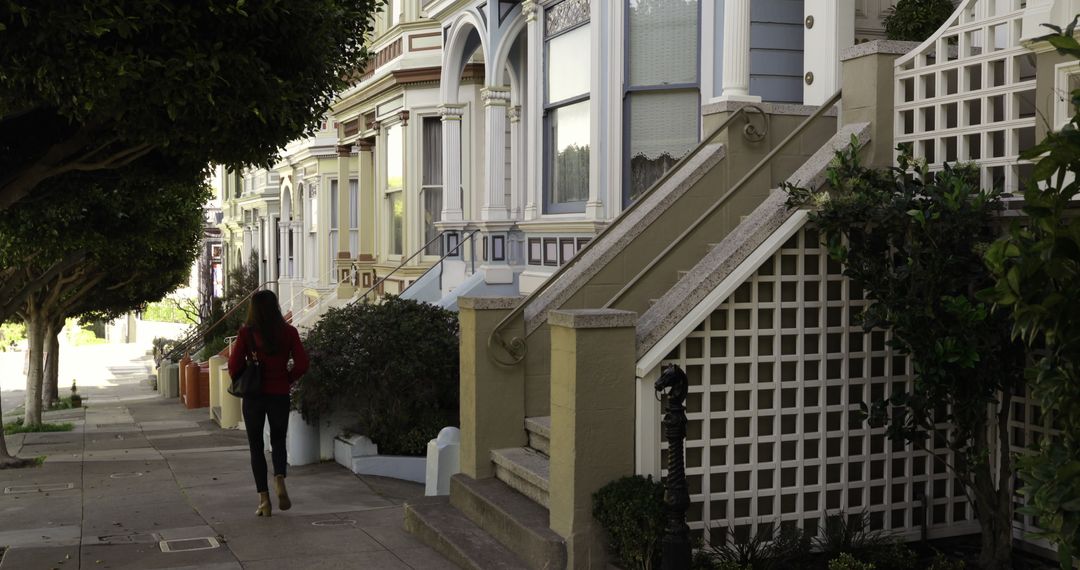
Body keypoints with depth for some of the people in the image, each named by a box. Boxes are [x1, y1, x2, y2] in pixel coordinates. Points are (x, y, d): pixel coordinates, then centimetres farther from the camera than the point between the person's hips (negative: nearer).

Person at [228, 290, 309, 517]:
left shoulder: (246, 333, -8)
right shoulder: (288, 332, -4)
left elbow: (234, 367, -9)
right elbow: (301, 365, -6)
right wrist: (287, 379, 10)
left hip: (253, 396, -1)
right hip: (280, 395, 1)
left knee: (256, 446, 11)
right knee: (278, 441, 17)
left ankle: (264, 499, 7)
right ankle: (279, 479, -11)